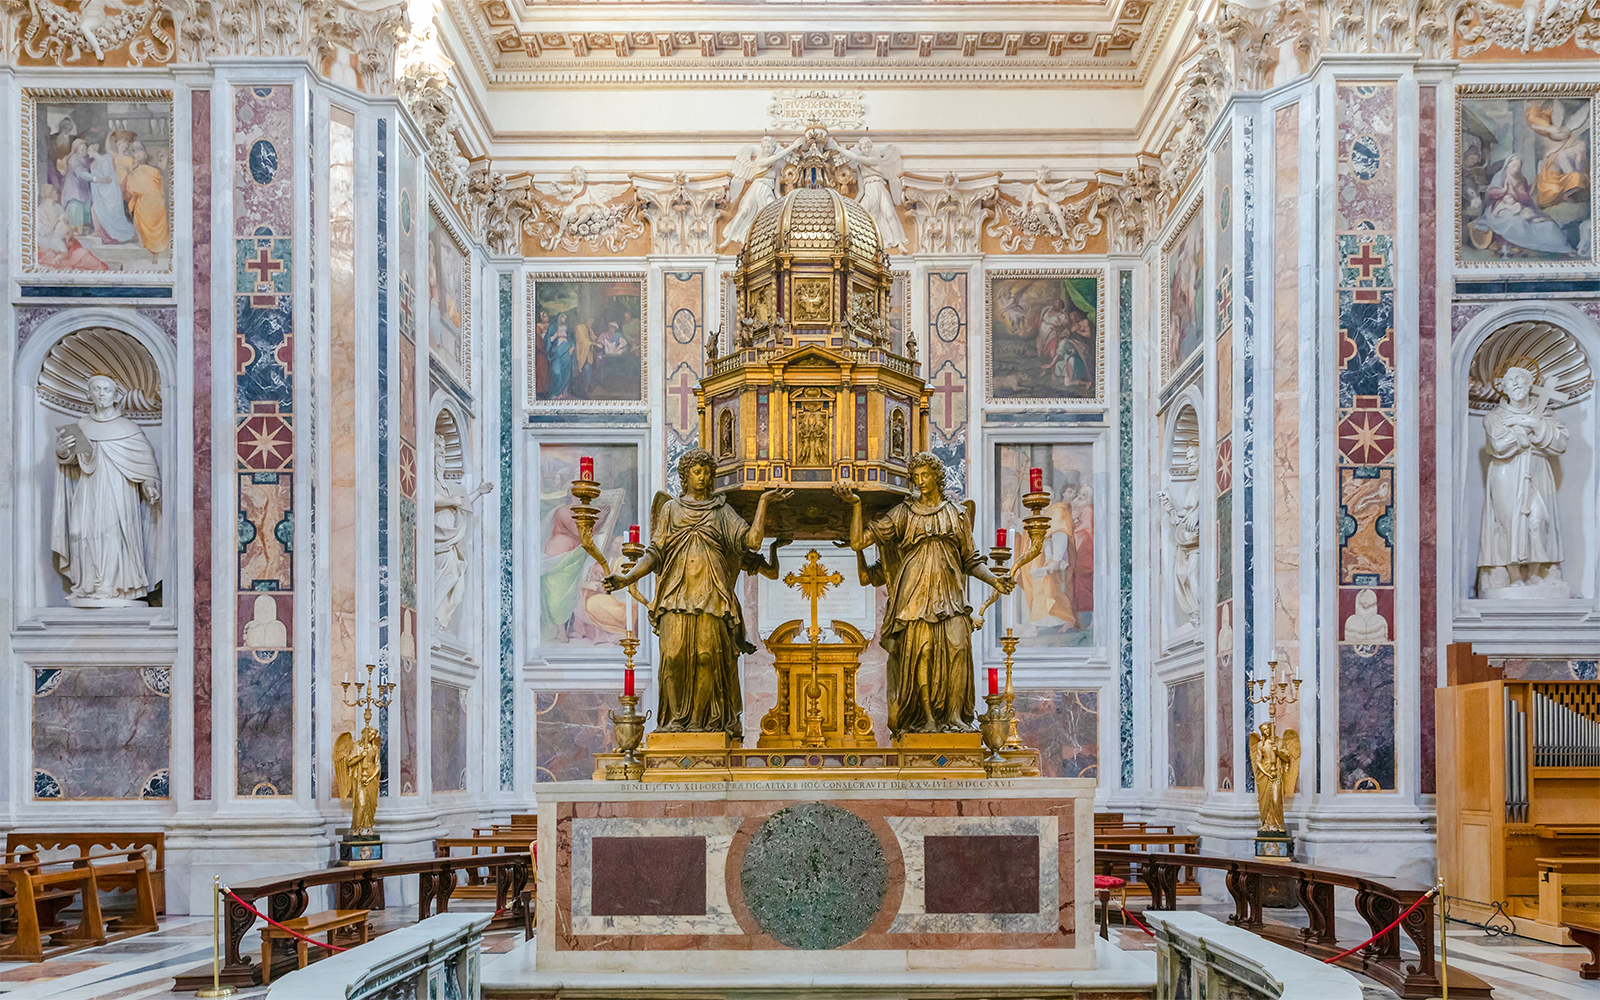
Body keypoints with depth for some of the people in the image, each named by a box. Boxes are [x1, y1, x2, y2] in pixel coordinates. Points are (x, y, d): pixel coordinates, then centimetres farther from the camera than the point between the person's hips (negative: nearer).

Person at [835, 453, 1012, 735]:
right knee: (920, 652, -11)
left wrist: (993, 580, 1)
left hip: (949, 593, 1)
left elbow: (971, 561, 17)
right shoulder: (903, 514, 11)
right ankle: (927, 717, -6)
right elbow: (859, 541, 4)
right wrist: (855, 505, -6)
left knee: (956, 648, -15)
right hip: (915, 594, -1)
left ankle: (955, 716, -12)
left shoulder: (957, 514, 16)